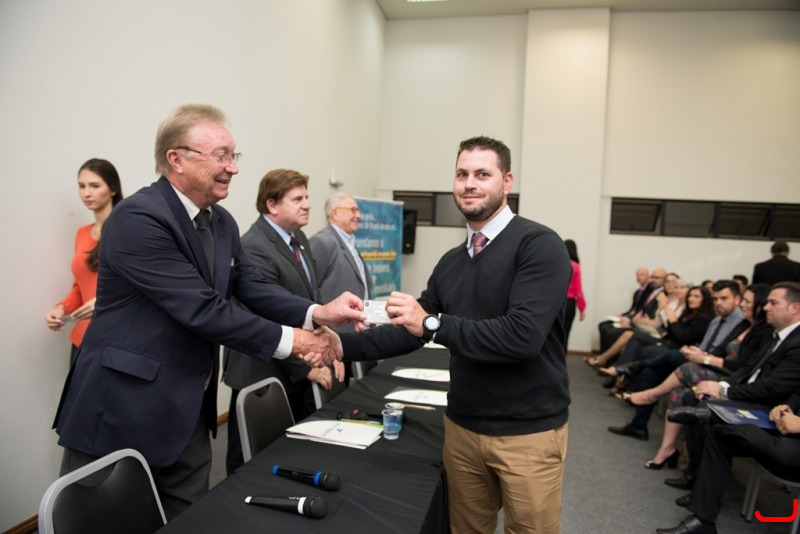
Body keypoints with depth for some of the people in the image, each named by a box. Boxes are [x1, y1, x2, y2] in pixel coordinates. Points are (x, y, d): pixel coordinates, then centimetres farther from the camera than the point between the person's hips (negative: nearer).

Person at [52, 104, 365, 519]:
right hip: (121, 412, -7)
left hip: (189, 413, 8)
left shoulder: (222, 223, 7)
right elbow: (201, 309, -25)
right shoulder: (137, 218, -20)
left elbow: (251, 286, 3)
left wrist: (316, 314, -14)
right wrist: (289, 340, -19)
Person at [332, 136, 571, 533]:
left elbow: (524, 334, -27)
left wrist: (434, 323, -24)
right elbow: (410, 332, 9)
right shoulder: (450, 263, 6)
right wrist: (342, 344, -2)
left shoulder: (539, 246, -15)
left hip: (528, 433, -5)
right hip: (462, 427, 6)